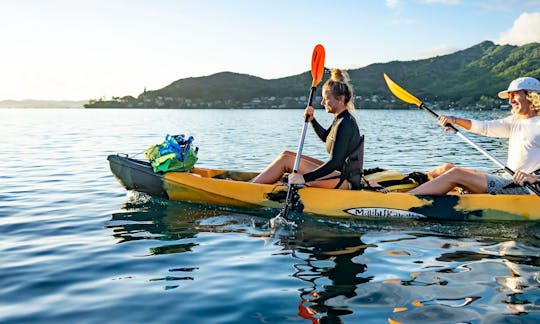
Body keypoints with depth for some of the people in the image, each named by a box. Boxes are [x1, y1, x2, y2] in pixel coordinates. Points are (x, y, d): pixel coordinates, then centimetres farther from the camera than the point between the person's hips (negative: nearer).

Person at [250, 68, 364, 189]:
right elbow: (325, 136, 29)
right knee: (287, 154, 7)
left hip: (344, 181, -10)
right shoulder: (341, 118, 9)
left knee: (285, 160, -11)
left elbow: (334, 163, -27)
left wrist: (304, 178, -30)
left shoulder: (346, 124, -21)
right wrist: (312, 120, 11)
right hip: (342, 174, 10)